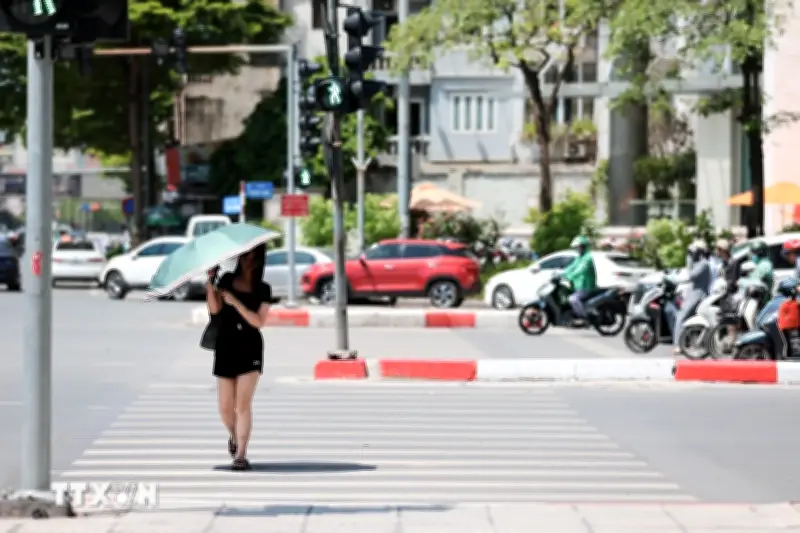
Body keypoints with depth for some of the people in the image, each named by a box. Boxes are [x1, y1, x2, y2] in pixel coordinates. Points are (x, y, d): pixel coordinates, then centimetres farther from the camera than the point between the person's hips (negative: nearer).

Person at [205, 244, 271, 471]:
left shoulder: (263, 290, 2)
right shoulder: (227, 280, 5)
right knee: (226, 408, 3)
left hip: (250, 350, -2)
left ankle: (241, 455, -13)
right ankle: (234, 436, 35)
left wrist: (235, 301, -17)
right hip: (225, 348, 2)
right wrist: (210, 281, -18)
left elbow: (259, 321, -10)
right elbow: (214, 308, -9)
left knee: (243, 403, -13)